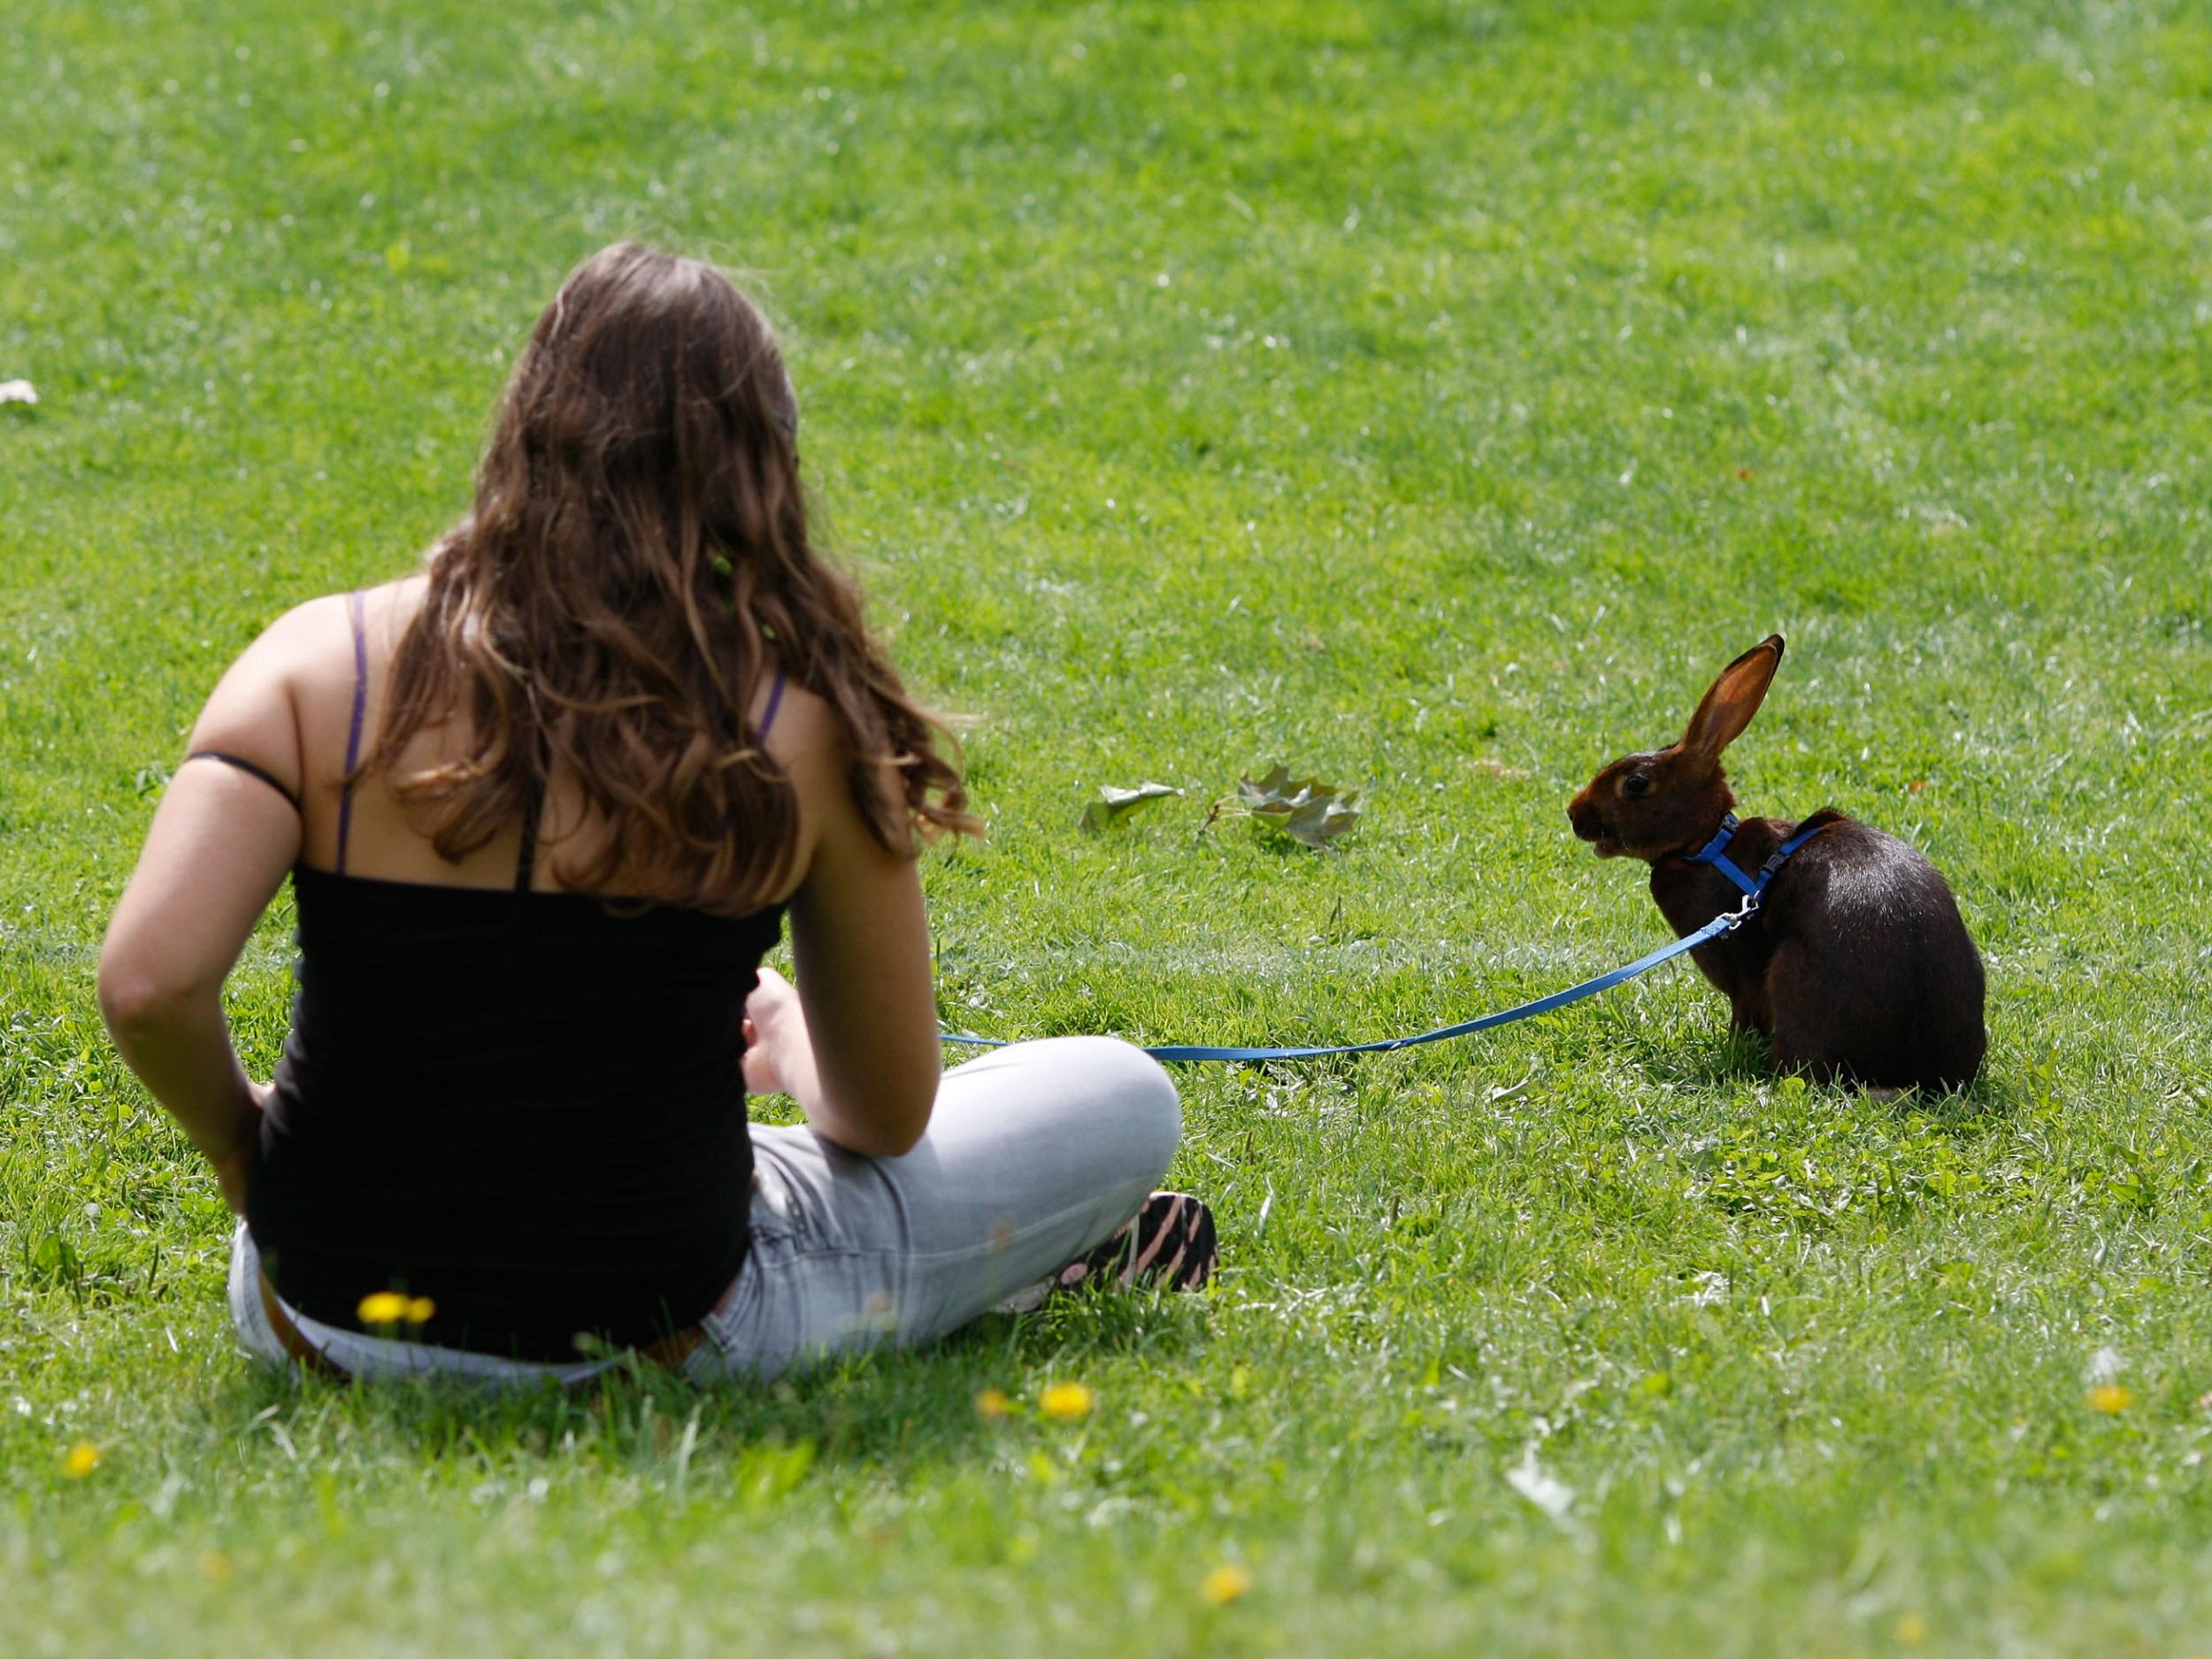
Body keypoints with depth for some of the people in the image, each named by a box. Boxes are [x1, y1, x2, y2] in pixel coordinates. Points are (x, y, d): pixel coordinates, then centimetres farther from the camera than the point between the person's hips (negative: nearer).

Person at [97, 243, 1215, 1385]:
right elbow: (887, 1117, -1)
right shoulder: (795, 731, -11)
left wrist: (236, 1140, 1)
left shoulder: (325, 667, -9)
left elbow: (146, 984, -20)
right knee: (1124, 1101, 14)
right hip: (649, 1334, -3)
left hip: (328, 1322, 3)